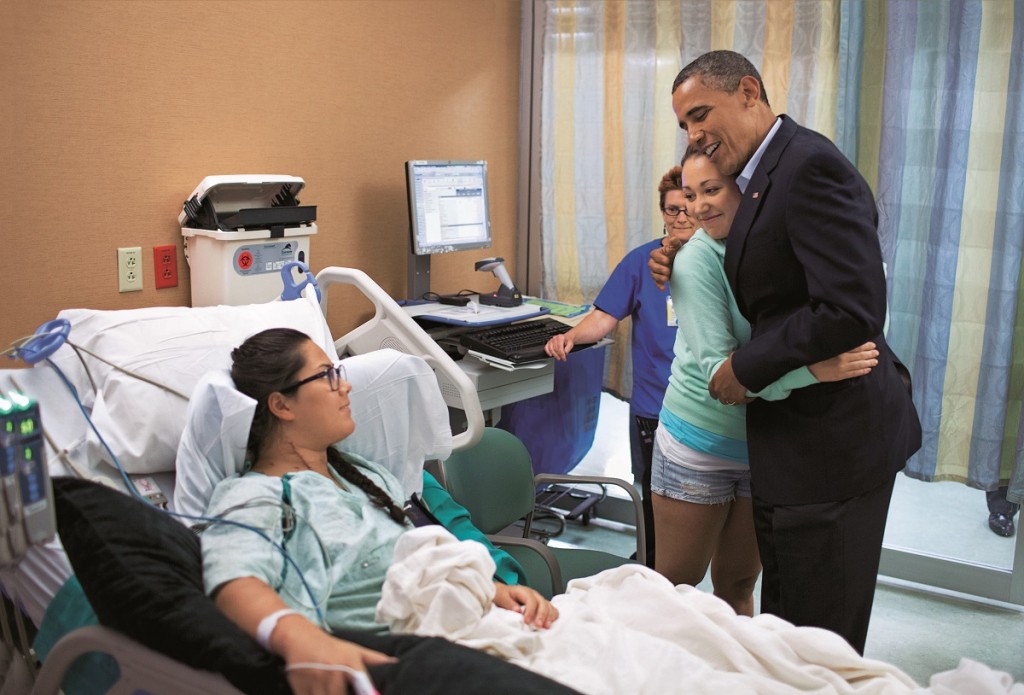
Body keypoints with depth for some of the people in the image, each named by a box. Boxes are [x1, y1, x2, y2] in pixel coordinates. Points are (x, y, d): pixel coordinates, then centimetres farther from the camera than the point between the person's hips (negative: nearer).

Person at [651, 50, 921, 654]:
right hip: (795, 439, 10)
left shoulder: (811, 167, -19)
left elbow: (852, 309, -27)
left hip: (831, 441, -10)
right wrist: (684, 272, 4)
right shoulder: (765, 175, 12)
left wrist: (745, 368, -17)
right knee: (785, 620, 21)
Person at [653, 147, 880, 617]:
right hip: (702, 442, -3)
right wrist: (814, 369, -38)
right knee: (676, 584, 9)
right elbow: (717, 369, -25)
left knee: (737, 585, 18)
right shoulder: (696, 261, -17)